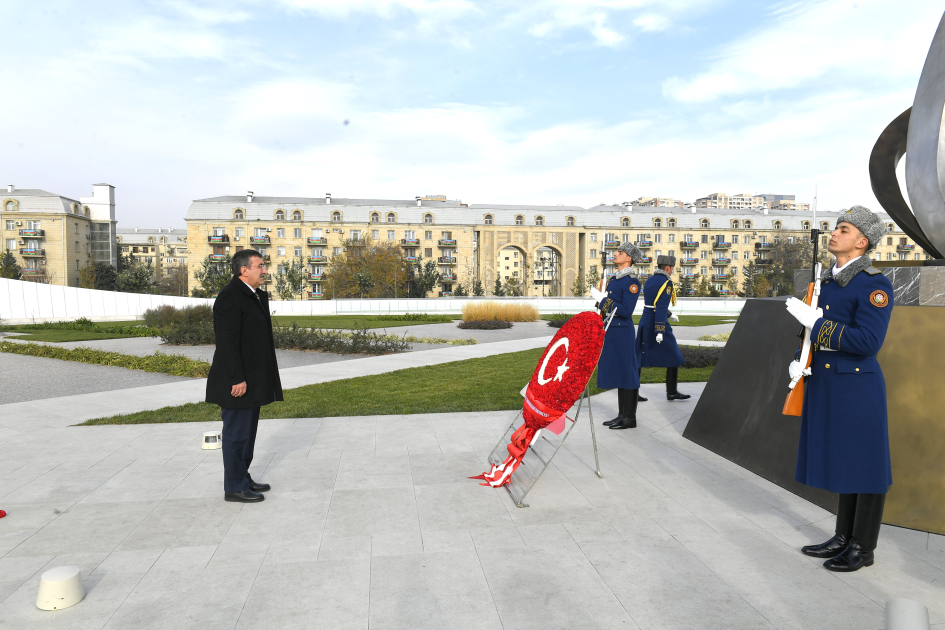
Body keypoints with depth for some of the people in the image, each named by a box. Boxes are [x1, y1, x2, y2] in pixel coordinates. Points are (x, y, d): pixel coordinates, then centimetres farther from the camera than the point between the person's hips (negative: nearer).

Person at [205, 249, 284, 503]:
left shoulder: (258, 296, 13)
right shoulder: (230, 297, -17)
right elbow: (227, 343, -21)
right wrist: (237, 379, -23)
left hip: (253, 379, 10)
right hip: (238, 380, -10)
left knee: (247, 432, 17)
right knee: (237, 433, 0)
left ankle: (243, 478, 29)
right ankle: (234, 487, 11)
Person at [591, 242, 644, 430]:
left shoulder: (631, 282, -13)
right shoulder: (614, 280, 16)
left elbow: (626, 311, -21)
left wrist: (603, 299, -19)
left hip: (622, 334, -9)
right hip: (611, 332, 9)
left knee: (626, 372, -3)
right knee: (617, 372, 12)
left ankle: (629, 418, 6)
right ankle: (622, 415, 20)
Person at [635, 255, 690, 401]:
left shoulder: (649, 280, 12)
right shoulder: (666, 283, -13)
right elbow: (662, 308, -23)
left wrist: (669, 315, 38)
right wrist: (660, 331, -28)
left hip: (644, 322, 8)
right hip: (658, 324, -8)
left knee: (639, 358, 10)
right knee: (673, 358, 5)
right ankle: (672, 392, 7)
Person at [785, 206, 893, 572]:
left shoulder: (875, 285, -13)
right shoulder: (825, 283, 11)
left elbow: (868, 340, -23)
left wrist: (813, 322, -21)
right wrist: (798, 361, 1)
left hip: (858, 388, -8)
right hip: (825, 385, 8)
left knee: (866, 463, 5)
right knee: (843, 462, 17)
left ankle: (863, 548, 19)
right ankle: (843, 537, 30)